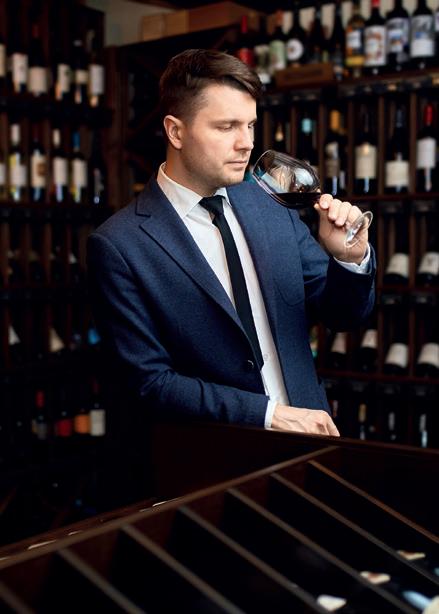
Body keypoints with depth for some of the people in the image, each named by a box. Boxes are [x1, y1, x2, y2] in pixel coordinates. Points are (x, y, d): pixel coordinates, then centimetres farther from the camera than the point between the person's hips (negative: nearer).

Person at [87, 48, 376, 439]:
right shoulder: (119, 246, -9)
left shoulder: (270, 202, 3)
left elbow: (343, 316, 8)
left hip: (306, 431, 4)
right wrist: (269, 414, -15)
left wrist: (351, 258, -11)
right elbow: (152, 383, -9)